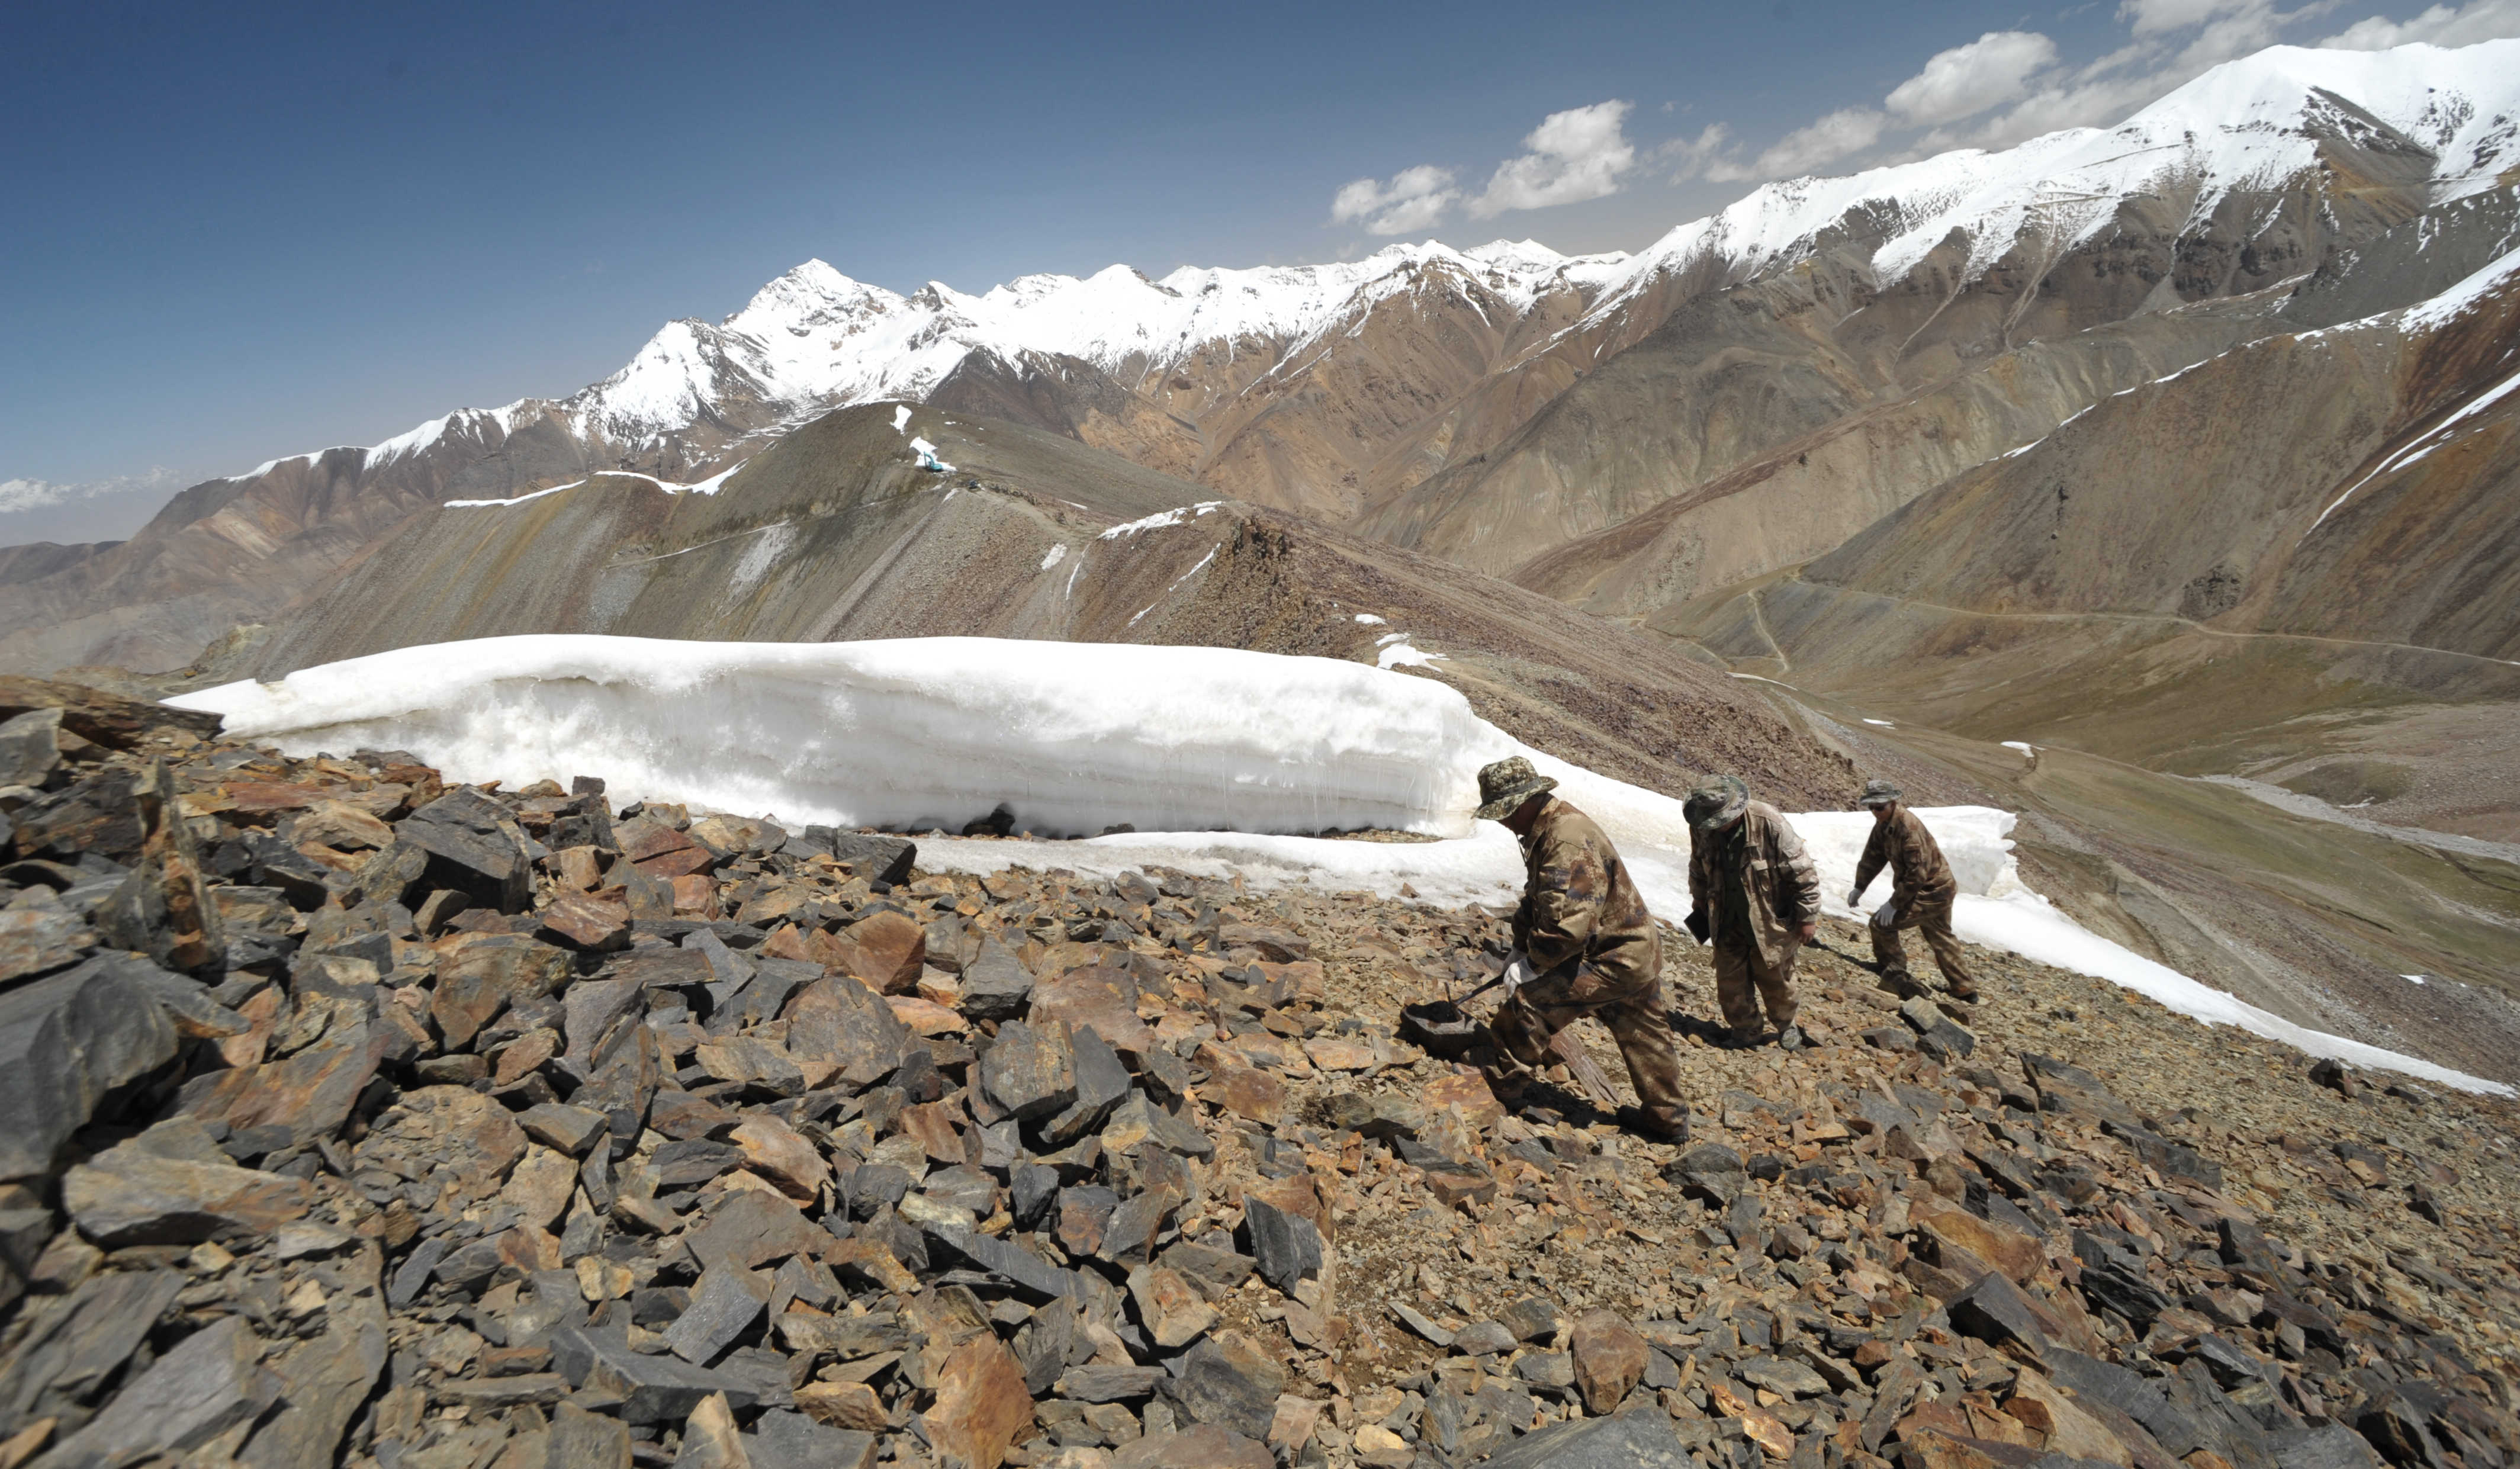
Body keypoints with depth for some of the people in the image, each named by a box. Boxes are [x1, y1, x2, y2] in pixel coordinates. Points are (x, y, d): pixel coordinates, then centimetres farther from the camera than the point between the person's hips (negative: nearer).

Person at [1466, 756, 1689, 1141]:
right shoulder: (1547, 830, 6)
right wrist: (1521, 948, 7)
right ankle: (1669, 1121, 40)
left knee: (1528, 1004, -16)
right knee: (1644, 1036, 23)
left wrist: (1531, 964, -20)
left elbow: (1567, 925, -34)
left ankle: (1491, 1093, -5)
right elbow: (1537, 900, 16)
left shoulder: (1568, 843, -29)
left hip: (1613, 961, -11)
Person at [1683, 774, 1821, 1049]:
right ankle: (1744, 1030, 29)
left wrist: (1808, 916, -11)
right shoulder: (1702, 828, -11)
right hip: (1727, 921, 3)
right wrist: (1701, 907, 16)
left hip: (1770, 920, -3)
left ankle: (1786, 1025, 38)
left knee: (1775, 978, 12)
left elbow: (1801, 872, -16)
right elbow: (1699, 872, 9)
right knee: (1731, 980, 8)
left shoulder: (1769, 823, -25)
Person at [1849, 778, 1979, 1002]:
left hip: (1931, 892, -10)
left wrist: (1894, 903, -28)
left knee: (1882, 922, -14)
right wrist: (1859, 888, 0)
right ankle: (1964, 989, 39)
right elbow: (1873, 857, 6)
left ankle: (1895, 973, 2)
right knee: (1941, 939, 24)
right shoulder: (1883, 824, -1)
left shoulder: (1909, 827, -30)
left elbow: (1917, 874, -31)